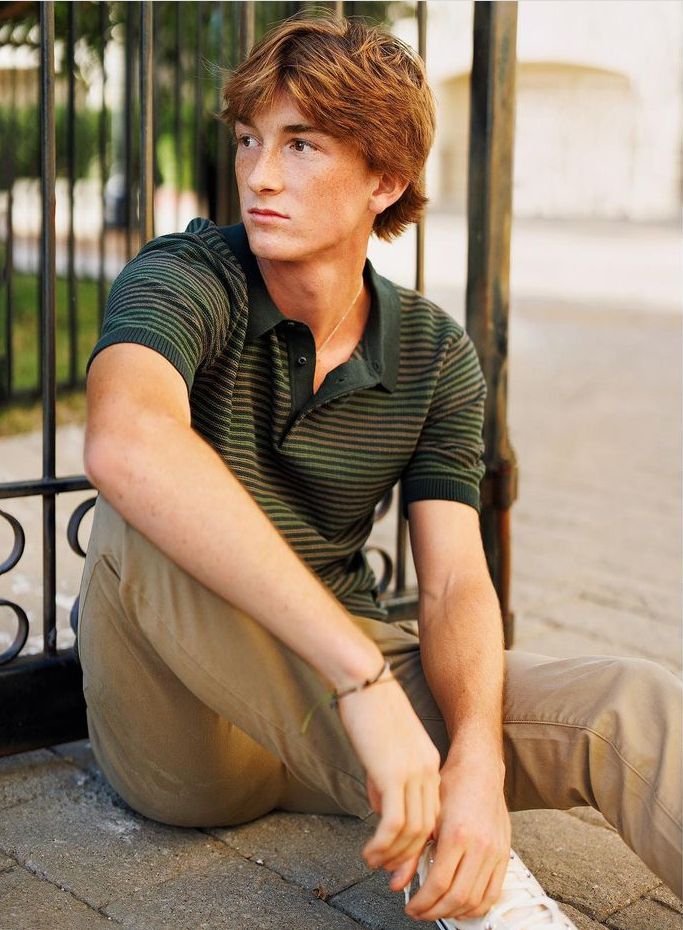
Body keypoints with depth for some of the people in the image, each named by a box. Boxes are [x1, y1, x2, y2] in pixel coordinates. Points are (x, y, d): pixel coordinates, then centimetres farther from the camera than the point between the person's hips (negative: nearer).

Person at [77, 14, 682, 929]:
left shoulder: (438, 357, 0)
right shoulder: (184, 281, -14)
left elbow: (455, 585, -8)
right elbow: (127, 446, -38)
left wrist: (479, 757, -31)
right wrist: (364, 675, -45)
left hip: (345, 676, 3)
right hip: (182, 719, -2)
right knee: (149, 519, -35)